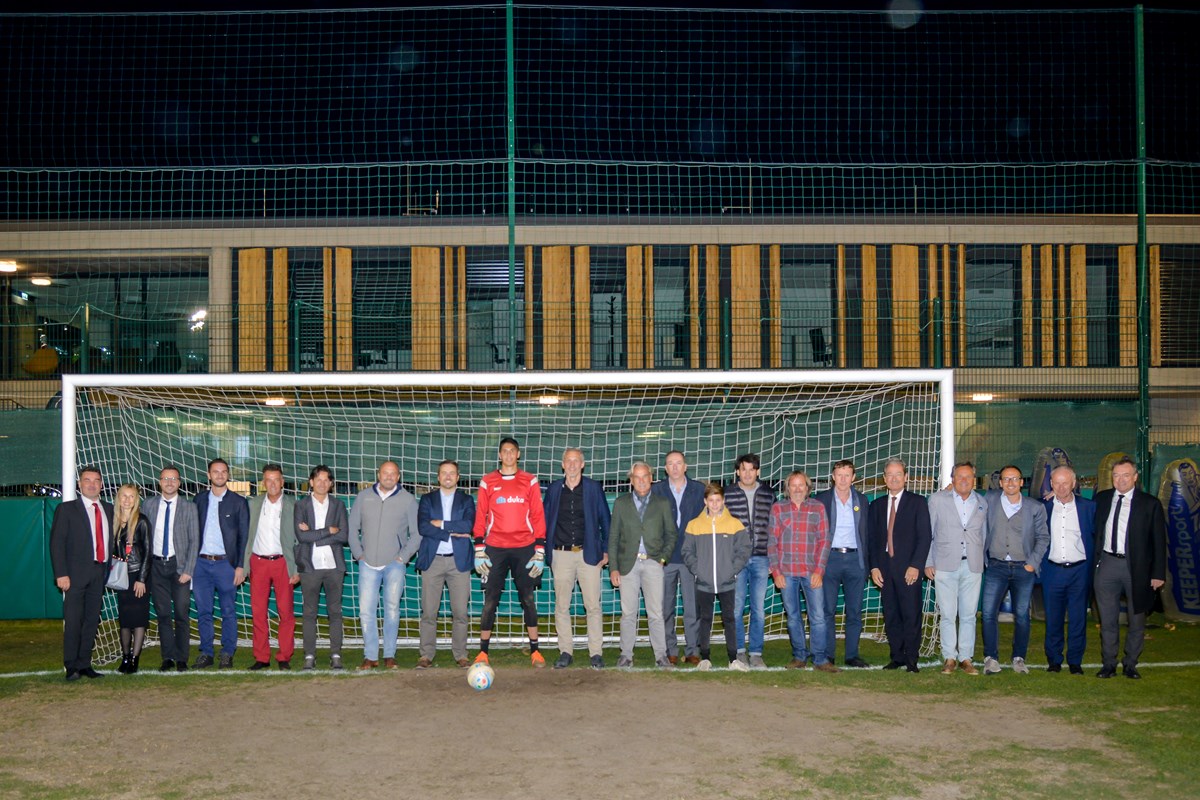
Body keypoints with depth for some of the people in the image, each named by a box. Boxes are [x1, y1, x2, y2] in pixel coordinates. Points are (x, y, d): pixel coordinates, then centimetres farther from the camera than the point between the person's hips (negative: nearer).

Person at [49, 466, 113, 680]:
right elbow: (56, 543, -4)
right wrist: (61, 574, -12)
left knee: (92, 621, 7)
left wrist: (109, 568, 5)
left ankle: (84, 664, 14)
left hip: (100, 572, 4)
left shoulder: (108, 509, 14)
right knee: (73, 620, -5)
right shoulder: (66, 509, 1)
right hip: (75, 574, -4)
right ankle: (71, 667, 1)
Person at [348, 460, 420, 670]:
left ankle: (390, 655, 4)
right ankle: (370, 656, 4)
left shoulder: (407, 500, 3)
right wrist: (358, 554, 2)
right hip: (368, 564, 1)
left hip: (394, 564, -1)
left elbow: (417, 533, 3)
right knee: (366, 609, -3)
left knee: (392, 608, -3)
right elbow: (352, 528, 11)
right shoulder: (363, 497, 7)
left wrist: (403, 556, -4)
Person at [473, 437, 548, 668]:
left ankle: (535, 651, 11)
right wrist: (479, 551, 0)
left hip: (524, 549, 0)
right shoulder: (487, 482, 6)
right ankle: (483, 652, 6)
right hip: (495, 549, 0)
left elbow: (538, 516, 4)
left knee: (528, 600, 4)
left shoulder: (530, 481, 6)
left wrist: (540, 551, -1)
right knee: (490, 601, 0)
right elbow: (480, 517, 6)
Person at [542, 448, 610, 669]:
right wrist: (545, 551, 7)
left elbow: (605, 520, 8)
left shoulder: (594, 489, 4)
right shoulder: (553, 489, 9)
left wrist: (606, 551, 4)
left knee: (593, 605, -4)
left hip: (588, 553, -2)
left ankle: (596, 653, 2)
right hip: (561, 554, 2)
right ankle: (565, 652, 11)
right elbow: (545, 521, 13)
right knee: (561, 606, 3)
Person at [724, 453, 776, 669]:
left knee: (759, 609, 2)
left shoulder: (768, 495, 9)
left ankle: (756, 653, 9)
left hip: (761, 559, 1)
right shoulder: (727, 494, 4)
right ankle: (740, 651, 11)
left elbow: (773, 528, 12)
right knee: (736, 607, 0)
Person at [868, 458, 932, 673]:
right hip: (884, 568, 4)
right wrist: (874, 567, 2)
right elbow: (872, 539, 13)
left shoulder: (917, 502, 3)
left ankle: (912, 659, 3)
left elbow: (925, 536, -3)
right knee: (890, 616, 6)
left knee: (911, 614, -4)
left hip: (908, 568, -4)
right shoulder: (877, 505, 15)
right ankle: (897, 657, 14)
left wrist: (916, 566, -11)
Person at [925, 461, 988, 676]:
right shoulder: (938, 499, 5)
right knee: (947, 614, -1)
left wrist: (984, 562, 9)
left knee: (969, 614, 3)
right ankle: (949, 658, 6)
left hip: (973, 566, 2)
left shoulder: (981, 503, 12)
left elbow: (984, 535, 17)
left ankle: (966, 657, 11)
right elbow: (928, 532, 5)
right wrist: (928, 563, 1)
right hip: (945, 565, -2)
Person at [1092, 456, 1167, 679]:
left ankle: (1130, 665, 21)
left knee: (1137, 621, 8)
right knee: (1108, 620, 8)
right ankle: (1108, 665, 19)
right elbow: (1095, 531, 13)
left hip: (1136, 567, -2)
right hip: (1107, 564, 2)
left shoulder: (1150, 503, -3)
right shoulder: (1102, 499, 6)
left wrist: (1158, 573, -6)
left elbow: (1159, 541, -3)